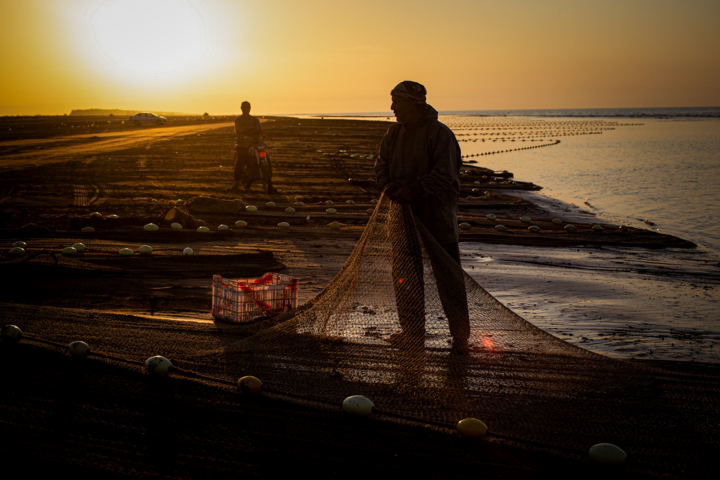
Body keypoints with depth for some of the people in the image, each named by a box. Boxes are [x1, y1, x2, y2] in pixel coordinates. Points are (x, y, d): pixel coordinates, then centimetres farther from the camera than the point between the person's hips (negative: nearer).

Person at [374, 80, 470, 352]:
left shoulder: (440, 133, -12)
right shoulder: (395, 133, 10)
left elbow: (444, 175, -19)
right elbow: (381, 164, 11)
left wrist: (415, 188, -28)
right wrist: (389, 186, -9)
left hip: (436, 217, -7)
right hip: (403, 213, 7)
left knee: (448, 275, -3)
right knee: (405, 277, 12)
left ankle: (460, 335, 7)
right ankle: (412, 333, 25)